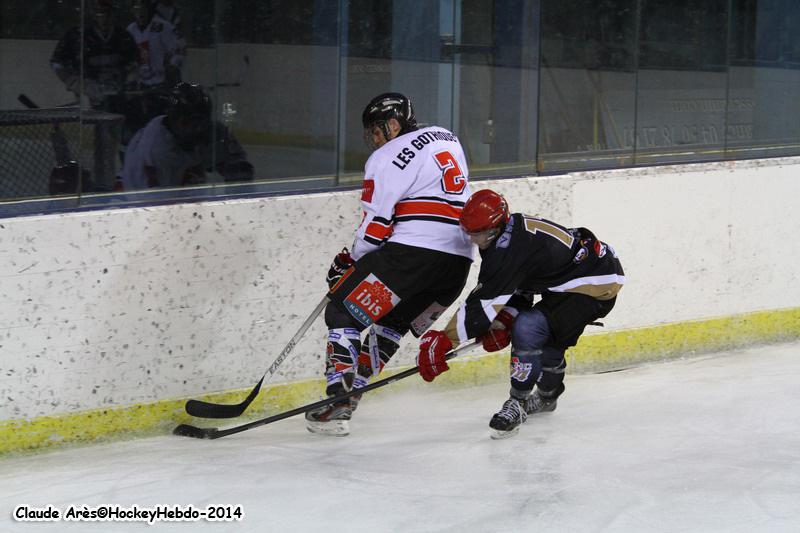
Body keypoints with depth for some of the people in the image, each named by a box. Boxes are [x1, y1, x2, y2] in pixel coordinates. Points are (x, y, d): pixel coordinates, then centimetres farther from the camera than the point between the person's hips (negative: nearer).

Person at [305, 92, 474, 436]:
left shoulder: (386, 159, -3)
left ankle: (338, 403, -9)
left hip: (414, 250, -8)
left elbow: (376, 224, -6)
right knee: (392, 320, 23)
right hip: (459, 260, 8)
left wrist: (351, 261, 11)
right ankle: (350, 389, 18)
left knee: (345, 312, 0)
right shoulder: (448, 139, 21)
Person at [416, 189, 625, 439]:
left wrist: (443, 341, -19)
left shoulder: (510, 249, -25)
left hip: (597, 283, -11)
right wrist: (503, 321, -2)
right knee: (547, 334, 24)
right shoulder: (515, 228, 5)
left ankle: (518, 403, -9)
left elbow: (483, 301, -24)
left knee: (527, 329, -20)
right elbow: (517, 286, 14)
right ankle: (547, 396, 46)